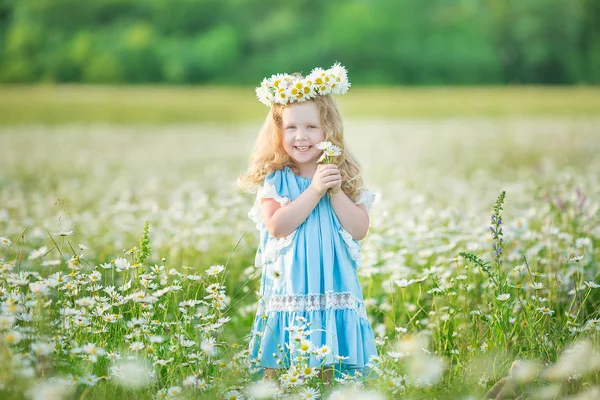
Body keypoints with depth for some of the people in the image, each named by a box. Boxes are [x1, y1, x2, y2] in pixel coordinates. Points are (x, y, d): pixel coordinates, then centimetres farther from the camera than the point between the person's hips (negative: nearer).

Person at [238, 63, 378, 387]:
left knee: (327, 371, 4)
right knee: (279, 372, 0)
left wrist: (336, 192, -12)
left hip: (333, 289, 2)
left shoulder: (344, 175, 6)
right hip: (288, 290, -2)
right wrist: (314, 190, -17)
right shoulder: (274, 179, -1)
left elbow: (359, 230, 0)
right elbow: (277, 226, -15)